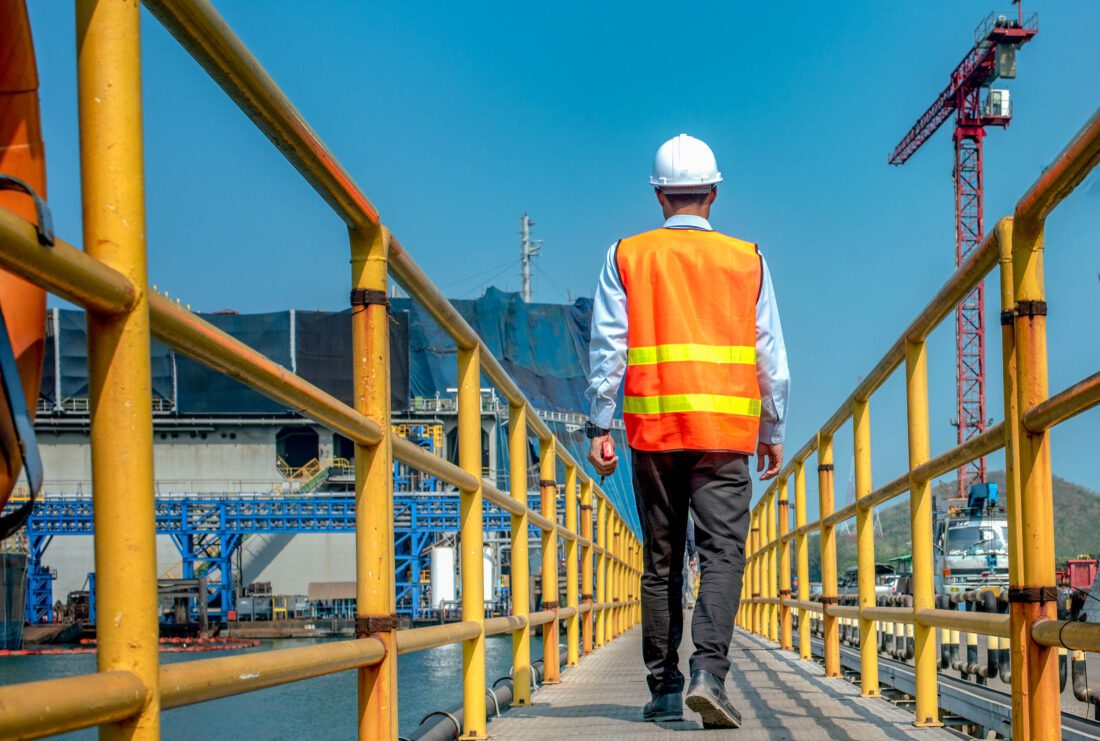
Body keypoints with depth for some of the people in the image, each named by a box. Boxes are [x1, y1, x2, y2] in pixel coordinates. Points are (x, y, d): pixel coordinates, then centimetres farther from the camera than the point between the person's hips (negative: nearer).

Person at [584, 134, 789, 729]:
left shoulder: (626, 257, 6)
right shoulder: (747, 261, 7)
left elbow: (607, 347, 0)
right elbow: (770, 355, 8)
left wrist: (599, 426, 2)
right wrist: (773, 430, 15)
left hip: (652, 431, 1)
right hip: (724, 431, -1)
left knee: (661, 563, 9)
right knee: (722, 552, -5)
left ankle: (663, 689, 11)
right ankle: (709, 672, -24)